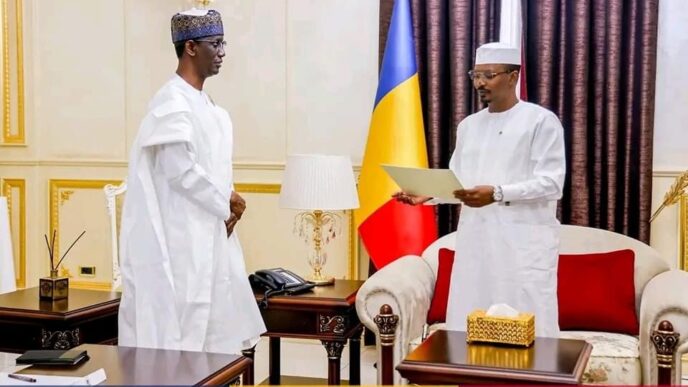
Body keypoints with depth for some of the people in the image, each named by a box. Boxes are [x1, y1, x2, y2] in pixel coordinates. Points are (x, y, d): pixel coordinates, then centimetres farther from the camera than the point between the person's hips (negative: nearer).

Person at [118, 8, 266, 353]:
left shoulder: (204, 103, 14)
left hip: (209, 232, 9)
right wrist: (226, 204, -10)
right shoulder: (172, 102, -15)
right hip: (181, 240, -9)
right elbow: (180, 170, -21)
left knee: (213, 329, 13)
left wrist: (229, 199, -1)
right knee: (183, 336, -3)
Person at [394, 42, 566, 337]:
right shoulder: (468, 125, 17)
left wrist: (497, 193, -25)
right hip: (475, 238, 6)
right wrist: (427, 192, -2)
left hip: (524, 241, -6)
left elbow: (551, 183, -13)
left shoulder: (542, 121, -4)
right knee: (470, 326, 6)